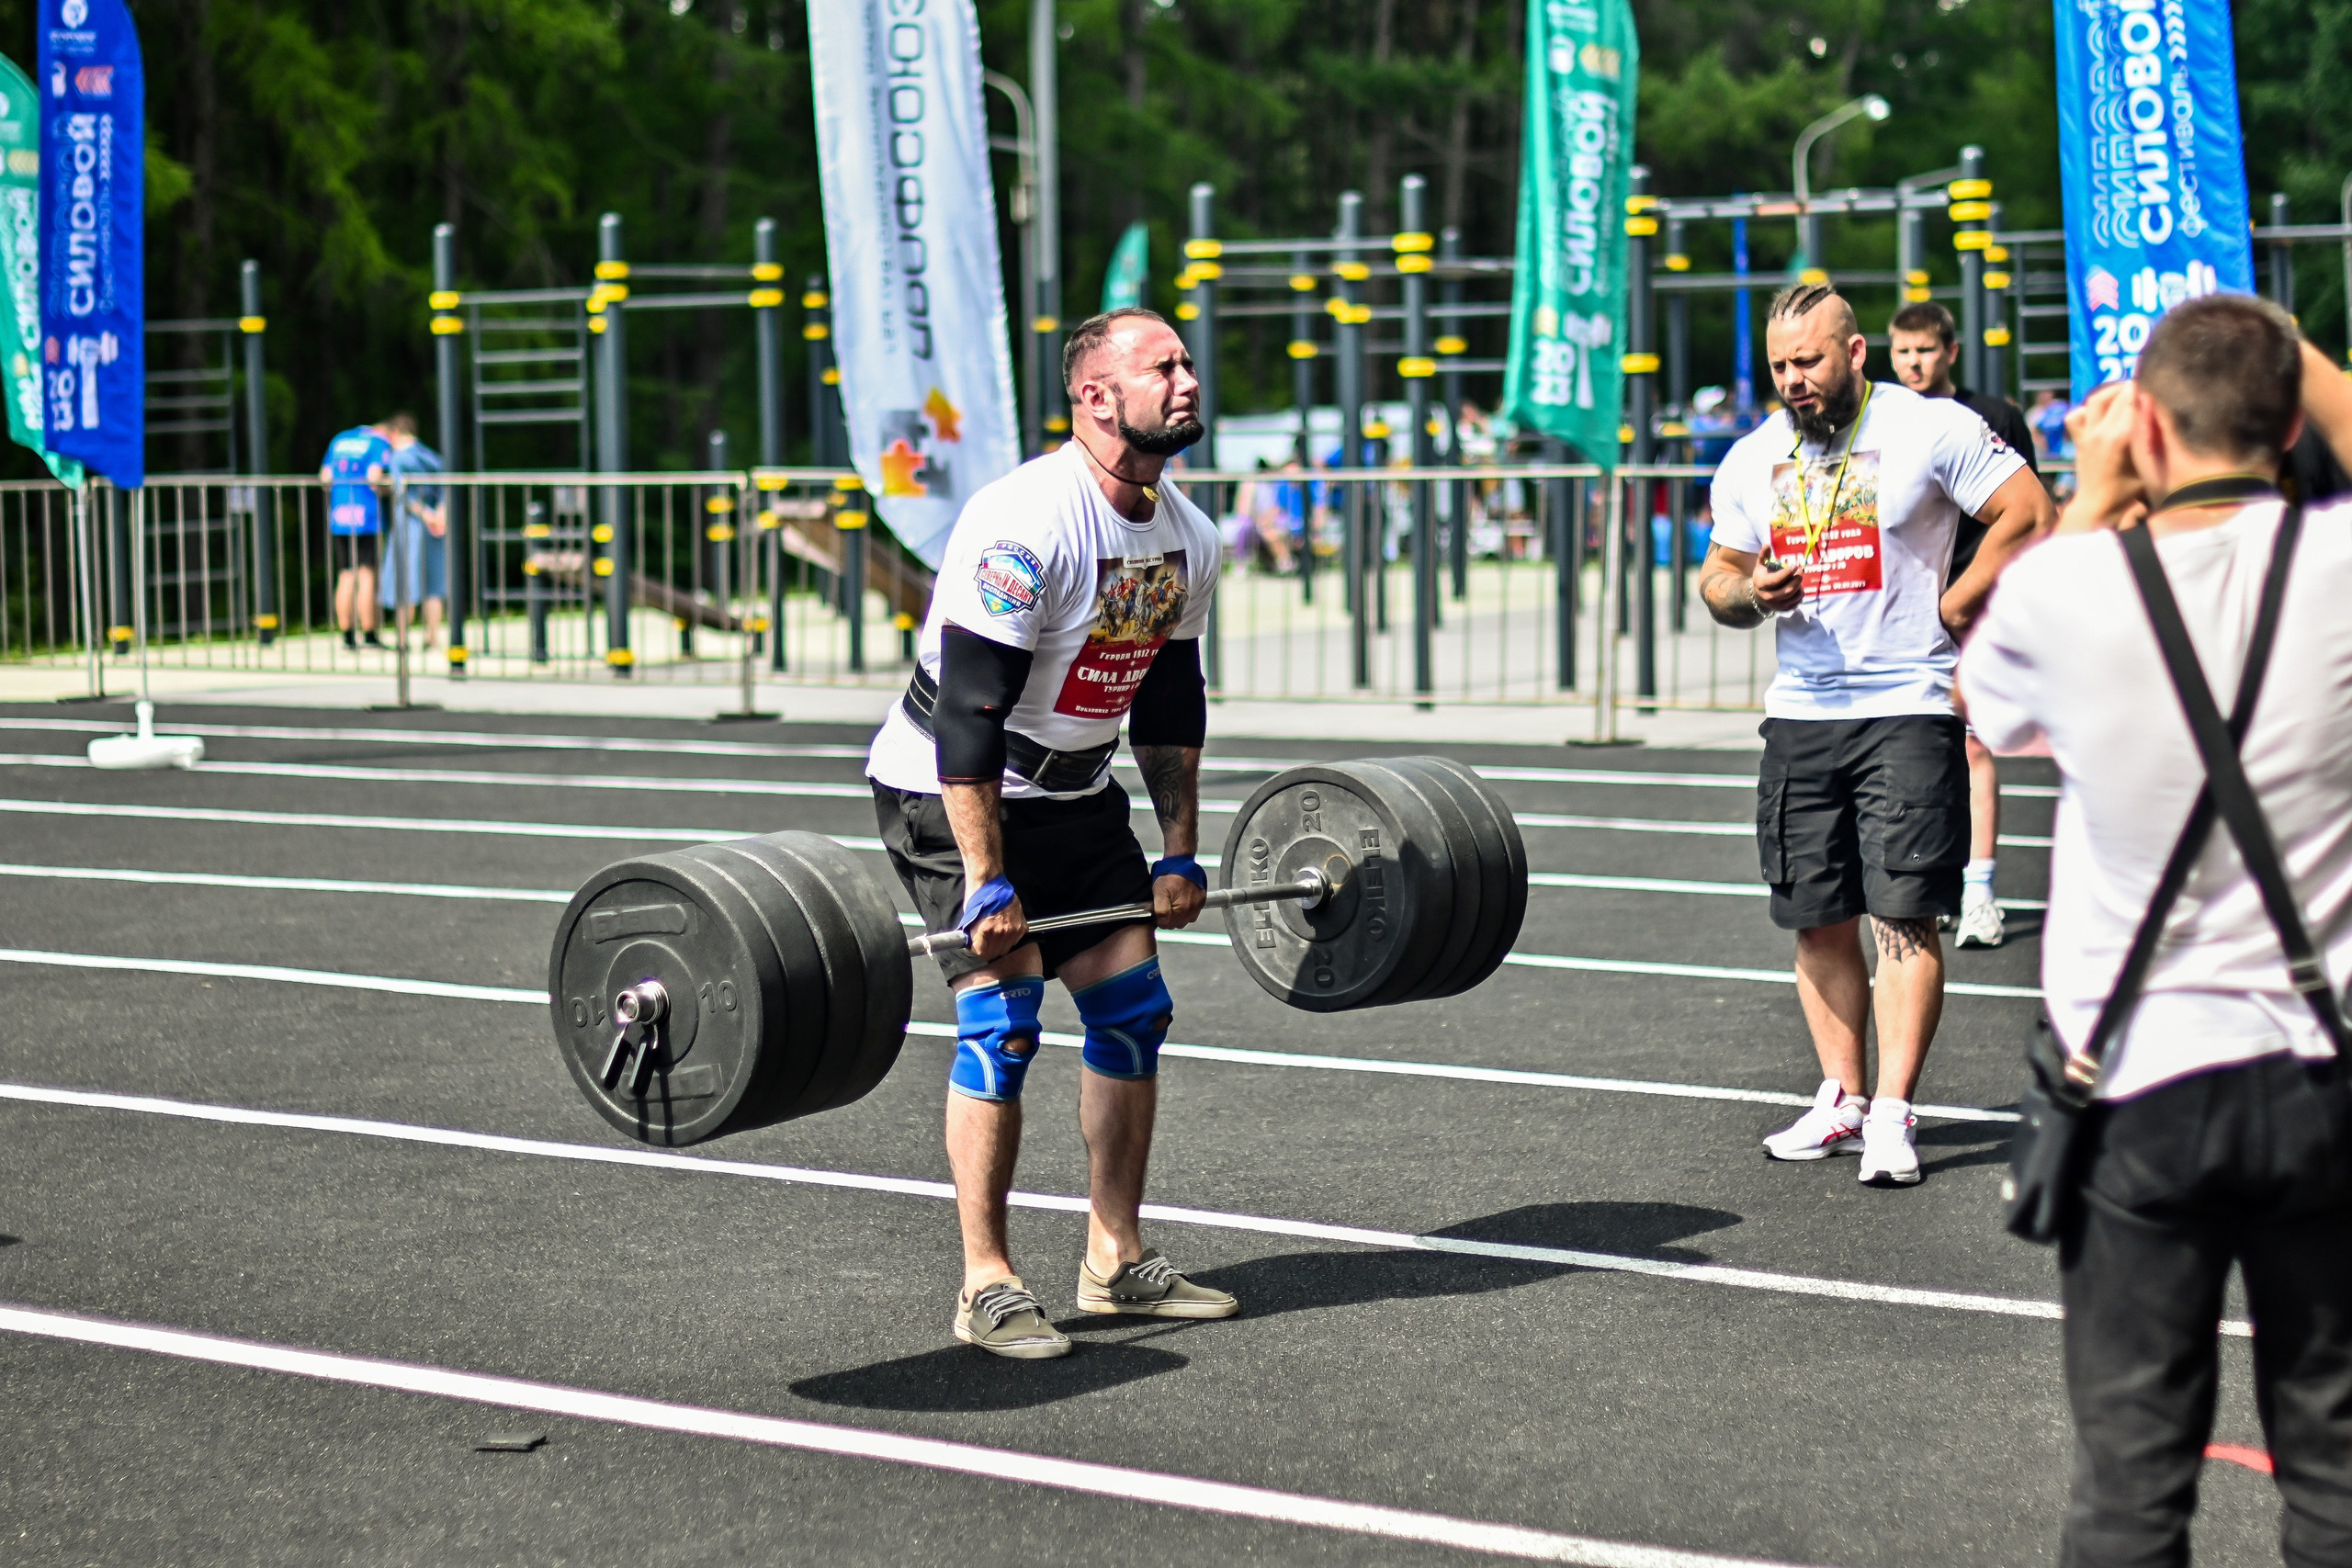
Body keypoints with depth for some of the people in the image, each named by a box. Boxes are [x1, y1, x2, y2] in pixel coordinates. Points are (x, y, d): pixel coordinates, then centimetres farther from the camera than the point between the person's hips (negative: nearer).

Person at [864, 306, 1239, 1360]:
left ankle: (1116, 1263, 15)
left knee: (1133, 1008, 5)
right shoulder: (1027, 526, -26)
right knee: (1001, 1020, -13)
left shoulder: (1187, 539, -1)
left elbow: (1171, 702, 11)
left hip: (1074, 794, 8)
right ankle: (985, 1288, -5)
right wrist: (988, 883, -28)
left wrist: (1181, 854, 10)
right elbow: (967, 714, -27)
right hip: (947, 793, -8)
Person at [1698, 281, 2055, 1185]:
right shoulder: (1752, 460, 10)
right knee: (1817, 919, 7)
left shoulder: (1931, 430, -6)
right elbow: (1717, 577, 17)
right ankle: (1840, 1100, 17)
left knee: (1903, 914, -9)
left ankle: (1891, 1114, -8)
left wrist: (1951, 611, -6)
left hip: (1907, 708, -5)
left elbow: (2027, 516, -6)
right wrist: (1751, 593, -6)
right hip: (1800, 712, 5)